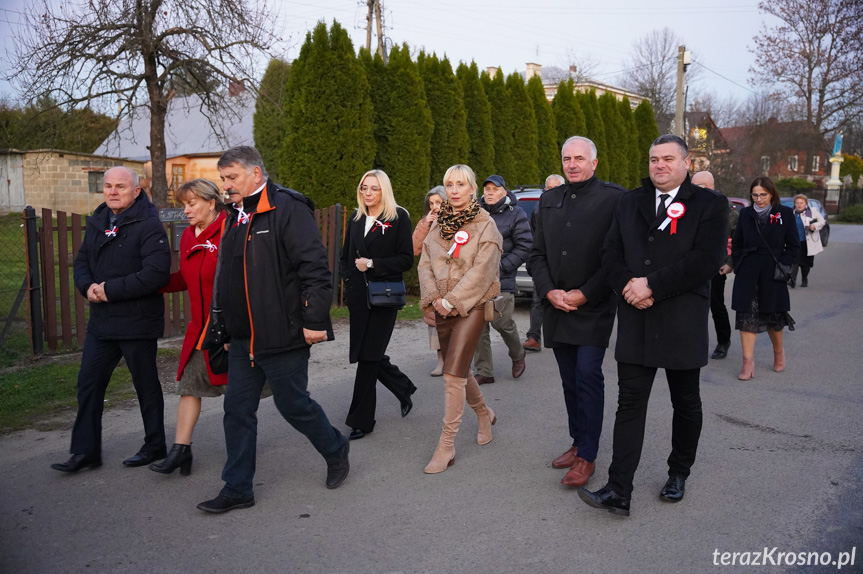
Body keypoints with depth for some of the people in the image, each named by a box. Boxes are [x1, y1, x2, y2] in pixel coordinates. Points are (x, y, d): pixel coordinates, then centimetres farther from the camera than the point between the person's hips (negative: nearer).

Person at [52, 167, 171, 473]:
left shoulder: (149, 225, -14)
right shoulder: (98, 222, 11)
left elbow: (156, 273, -24)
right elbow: (82, 261, 15)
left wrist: (110, 290, -21)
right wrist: (88, 286, -7)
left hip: (137, 322, -7)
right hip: (101, 321, 8)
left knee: (146, 385, 7)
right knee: (89, 382, 9)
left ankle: (155, 446, 23)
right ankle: (86, 451, 19)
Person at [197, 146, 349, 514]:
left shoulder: (287, 209, -13)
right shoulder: (234, 216, 14)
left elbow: (315, 269, -19)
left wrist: (315, 320, -21)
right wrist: (226, 327, 23)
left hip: (282, 335, -8)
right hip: (243, 339, 8)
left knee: (293, 404, 5)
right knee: (238, 410, 10)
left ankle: (335, 450, 32)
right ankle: (237, 490, 21)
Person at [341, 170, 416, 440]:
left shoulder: (398, 218, -3)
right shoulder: (356, 219, 14)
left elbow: (406, 260, -8)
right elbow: (345, 256, 21)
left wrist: (372, 264, -14)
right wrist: (349, 278, 4)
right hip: (358, 296, 6)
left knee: (368, 356, -6)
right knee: (368, 354, 9)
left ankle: (361, 419, 5)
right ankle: (404, 389, 35)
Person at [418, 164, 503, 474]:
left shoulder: (485, 225, -6)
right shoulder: (438, 224, 11)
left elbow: (482, 271, -13)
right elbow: (425, 263, 7)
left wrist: (452, 300, -17)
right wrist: (434, 297, -8)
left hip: (471, 306, -6)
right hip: (443, 308, 6)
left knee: (453, 373, -11)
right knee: (460, 369, 14)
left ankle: (446, 446, -4)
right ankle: (484, 414, 40)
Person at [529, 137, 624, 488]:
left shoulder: (613, 198, -4)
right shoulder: (549, 200, 13)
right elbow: (538, 253, 12)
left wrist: (583, 294, -13)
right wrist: (549, 292, -4)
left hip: (594, 307, -5)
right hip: (556, 306, 5)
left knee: (588, 376, -8)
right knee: (570, 380, 12)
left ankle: (587, 457, 1)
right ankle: (578, 443, 24)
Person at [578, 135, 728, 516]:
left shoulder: (709, 204, -1)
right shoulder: (629, 203, 12)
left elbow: (708, 258, -14)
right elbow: (611, 252, 7)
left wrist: (652, 285, -18)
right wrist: (628, 285, -12)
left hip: (683, 323, -2)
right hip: (636, 322, 3)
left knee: (686, 403, 13)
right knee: (630, 403, -1)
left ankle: (679, 474, 33)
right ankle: (618, 492, -1)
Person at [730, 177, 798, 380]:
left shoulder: (785, 214, 1)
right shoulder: (745, 214, 6)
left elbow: (793, 245, 3)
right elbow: (736, 243, 11)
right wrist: (738, 267, 3)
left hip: (773, 274, -1)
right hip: (747, 275, 1)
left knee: (773, 317, 9)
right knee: (747, 316, -4)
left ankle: (778, 351, 35)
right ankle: (748, 361, -1)